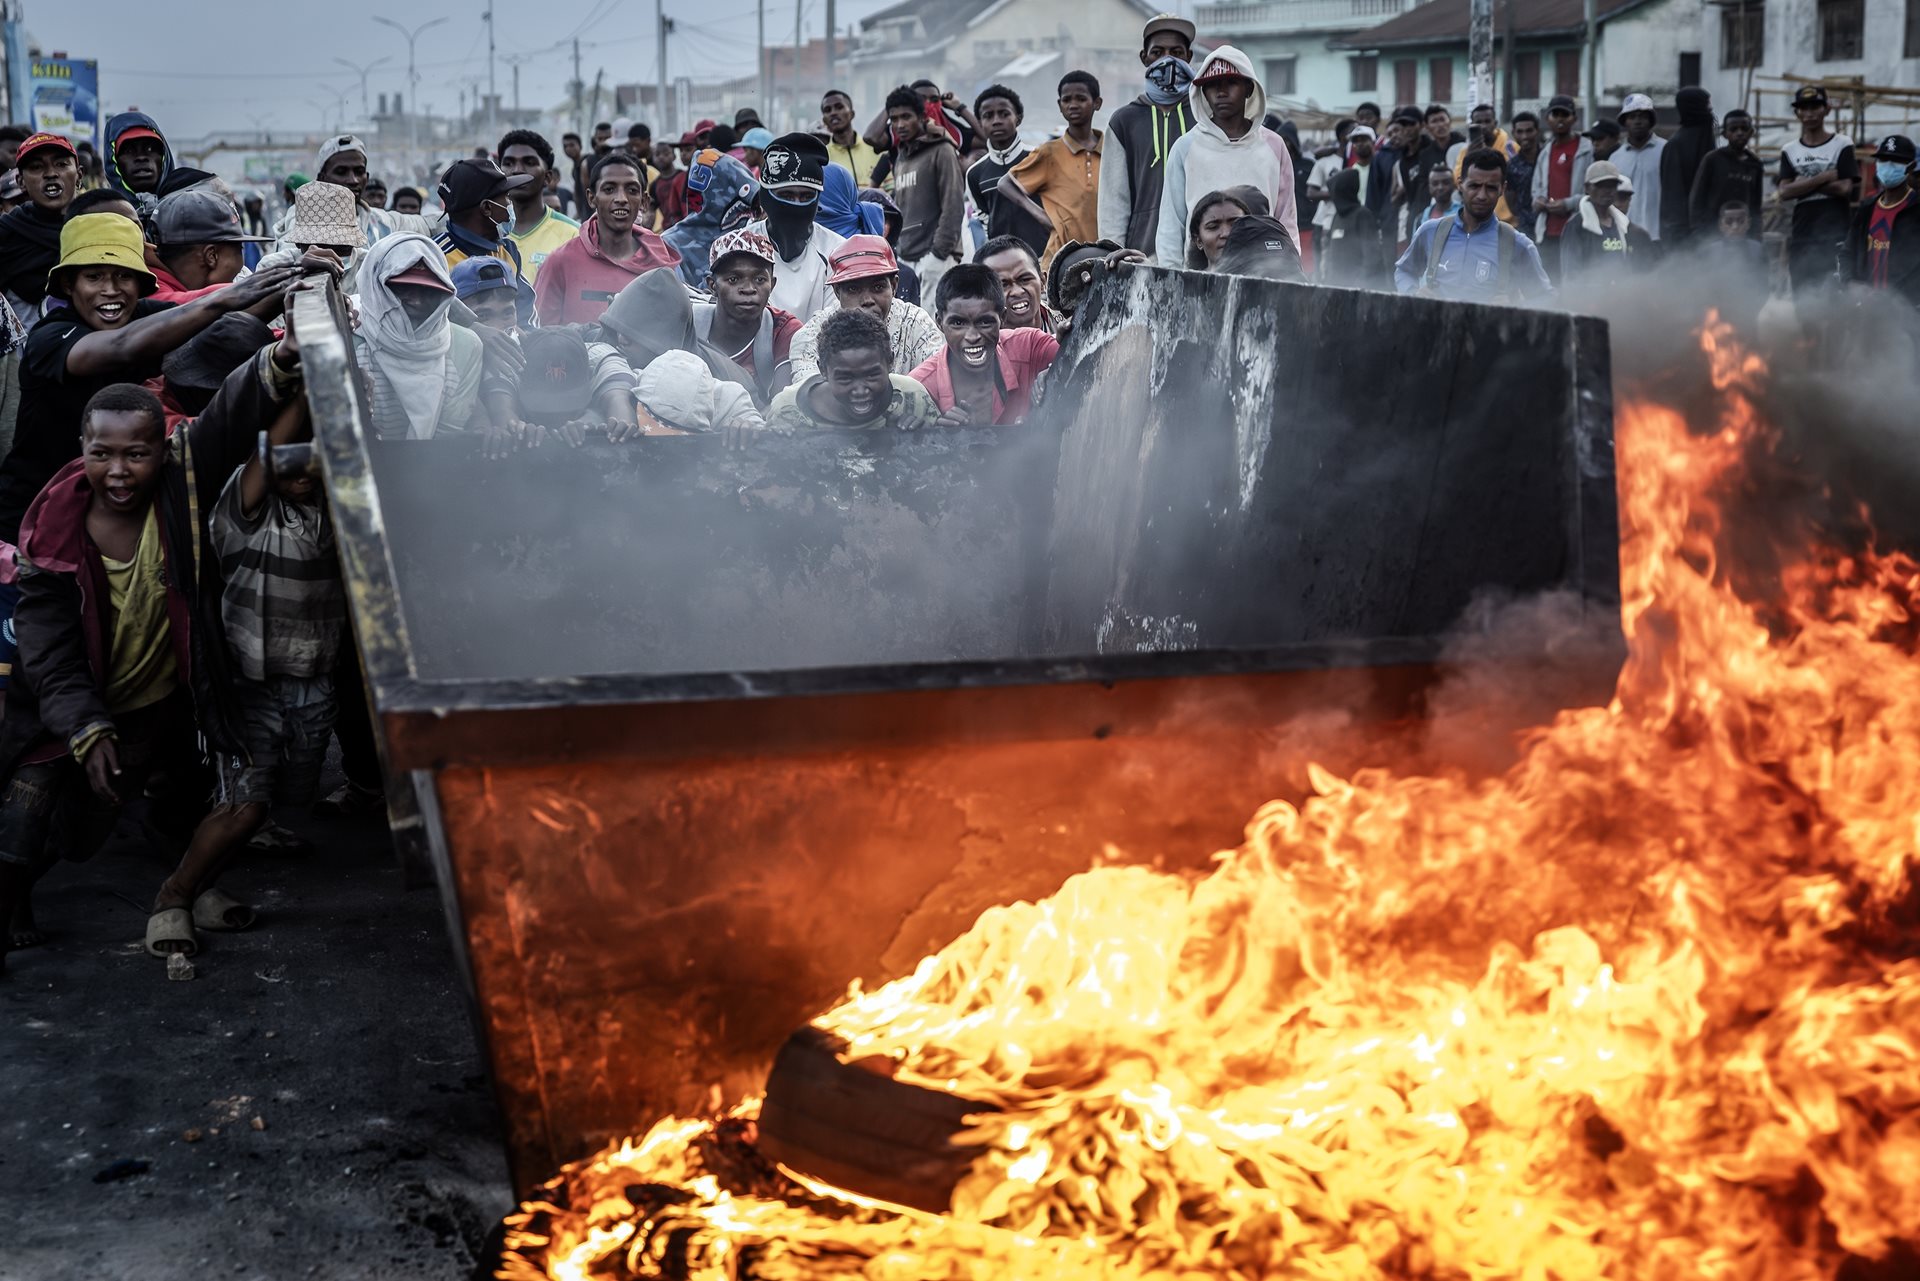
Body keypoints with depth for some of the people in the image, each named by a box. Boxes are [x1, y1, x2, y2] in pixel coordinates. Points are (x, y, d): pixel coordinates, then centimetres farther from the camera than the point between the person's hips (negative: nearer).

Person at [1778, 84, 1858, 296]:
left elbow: (1845, 188, -9)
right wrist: (1824, 178, -8)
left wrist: (1804, 184, -5)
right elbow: (1785, 192, -2)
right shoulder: (1789, 150, 12)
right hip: (1802, 236, 4)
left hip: (1836, 236, -4)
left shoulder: (1842, 145, 2)